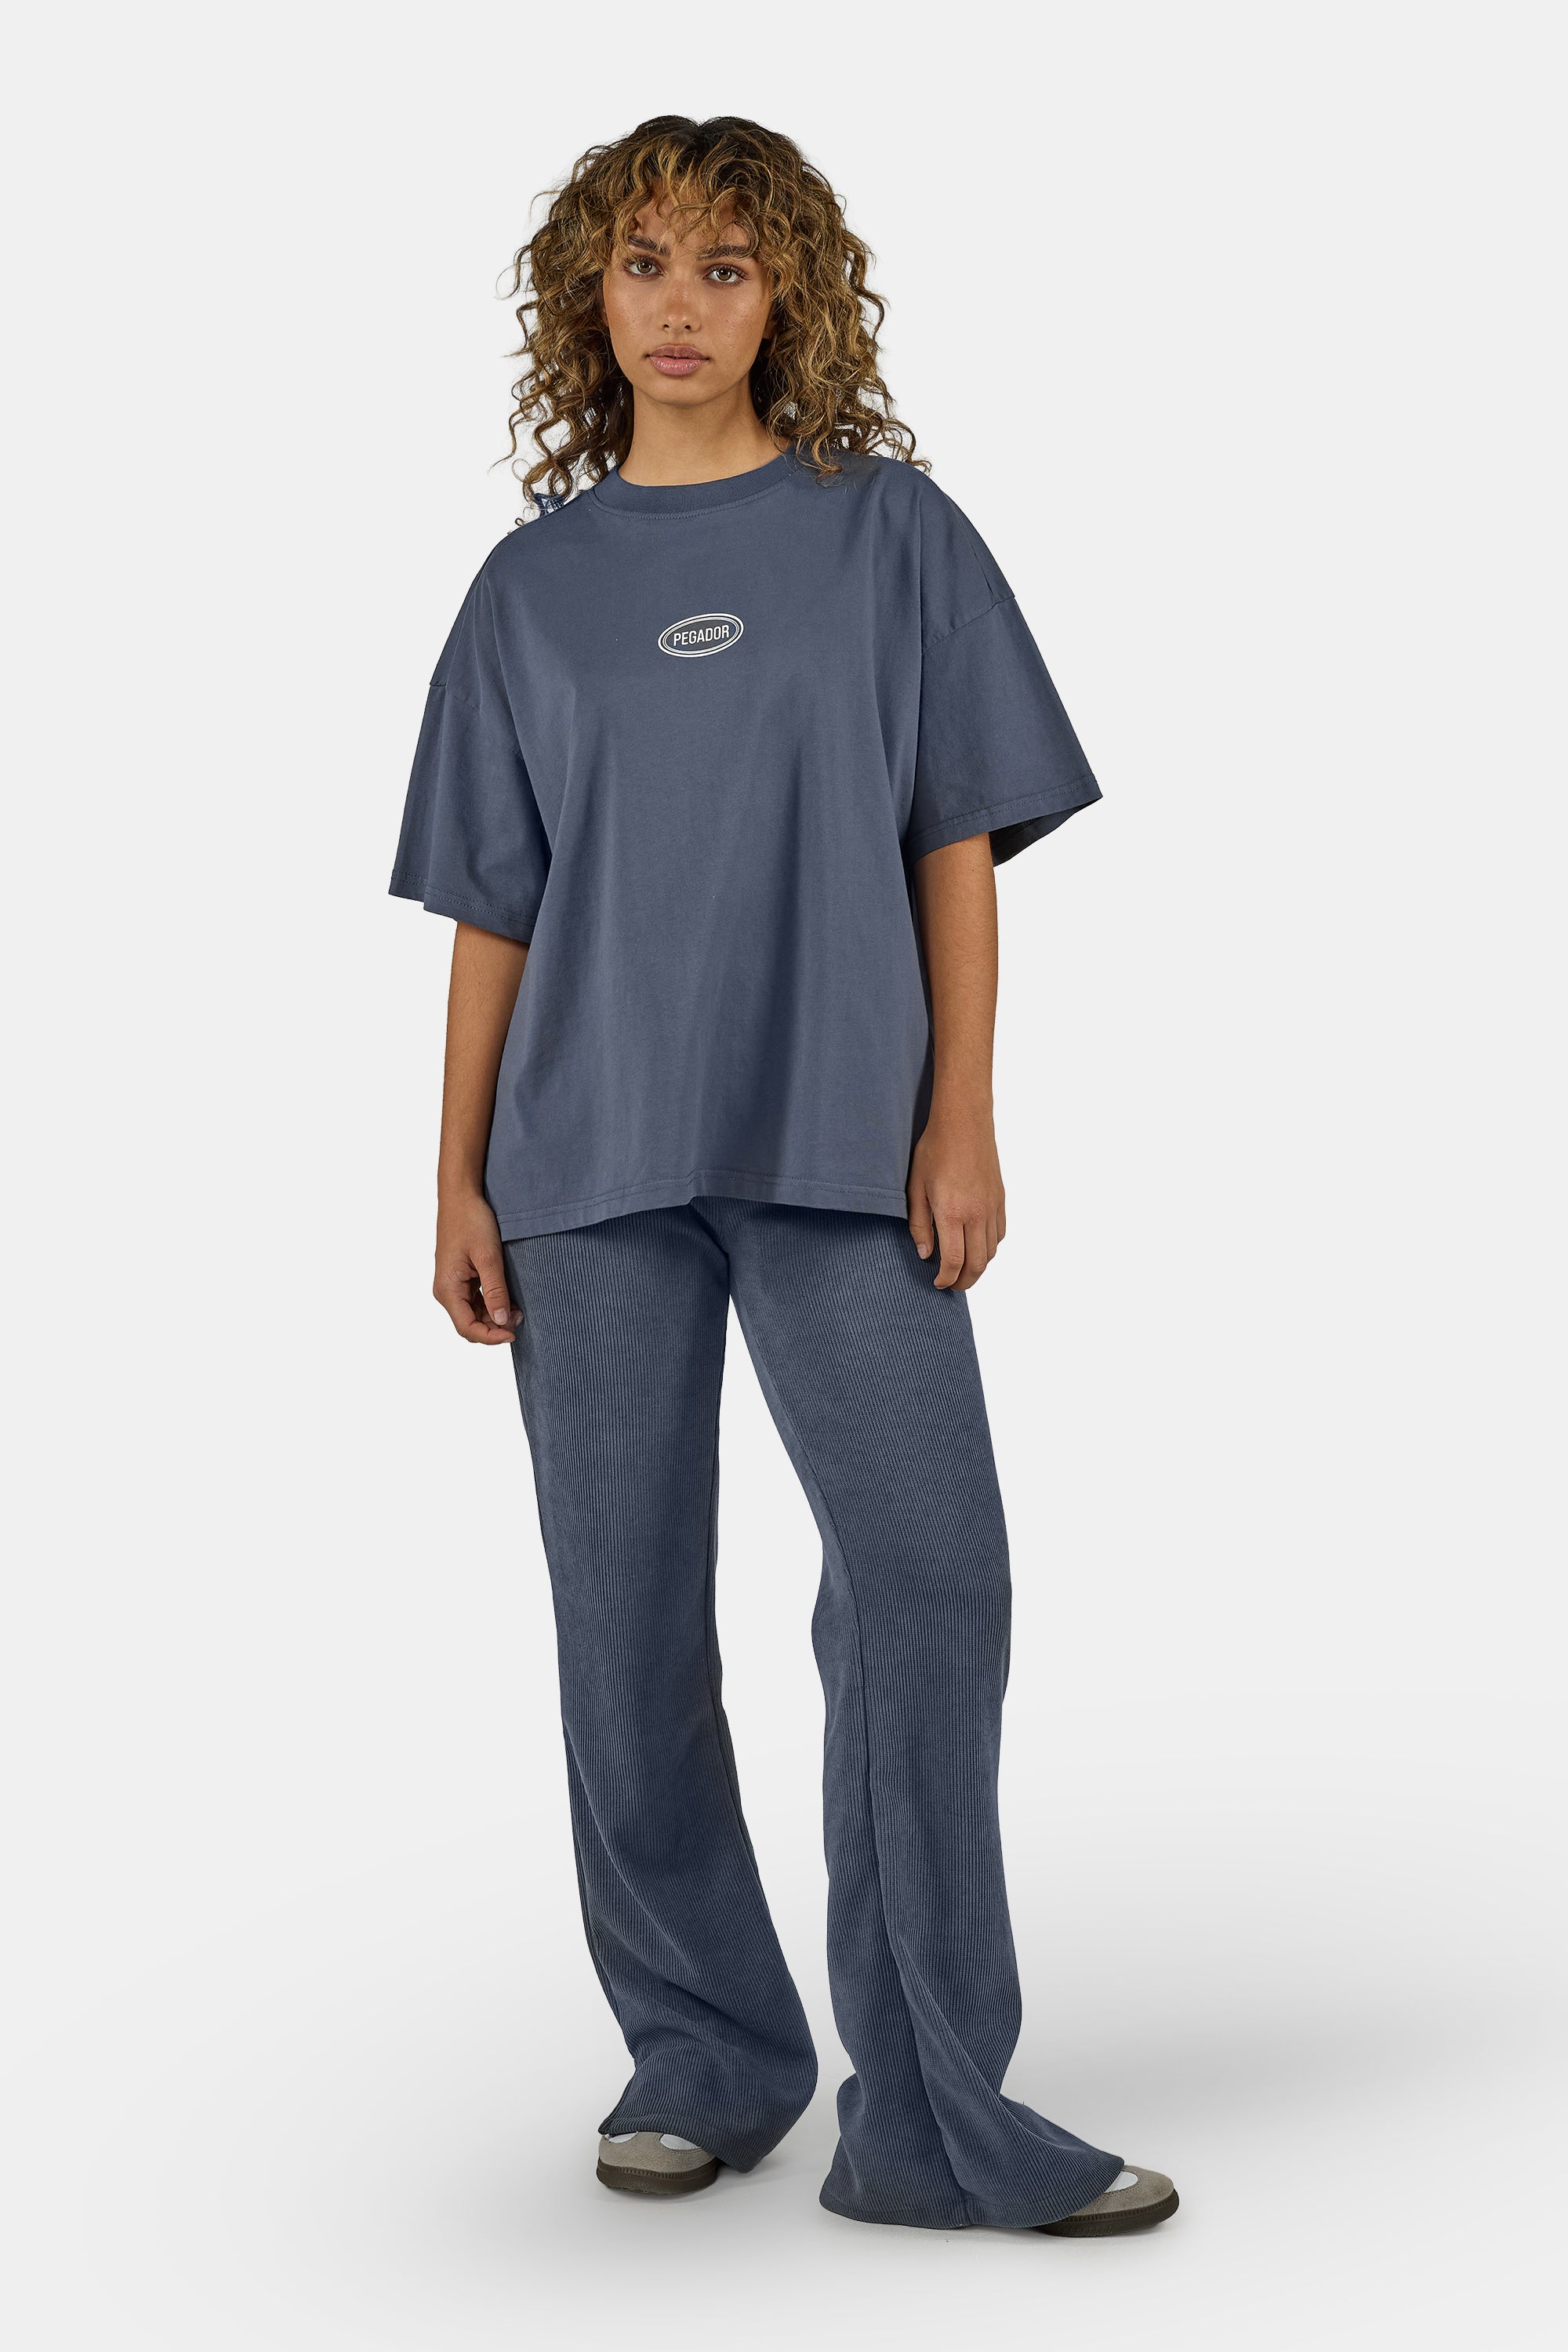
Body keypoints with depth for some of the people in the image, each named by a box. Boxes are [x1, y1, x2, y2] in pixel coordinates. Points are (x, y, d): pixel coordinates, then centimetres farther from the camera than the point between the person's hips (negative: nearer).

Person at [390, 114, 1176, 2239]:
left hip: (836, 1143, -2)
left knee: (928, 1575, -10)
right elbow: (494, 907, 11)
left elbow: (958, 844, 3)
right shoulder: (534, 586, 11)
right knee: (627, 1614, 5)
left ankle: (934, 2116, -2)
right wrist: (458, 1182, 5)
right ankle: (706, 2057, 20)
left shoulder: (889, 532, 6)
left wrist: (962, 1121, -6)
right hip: (592, 1153, 2)